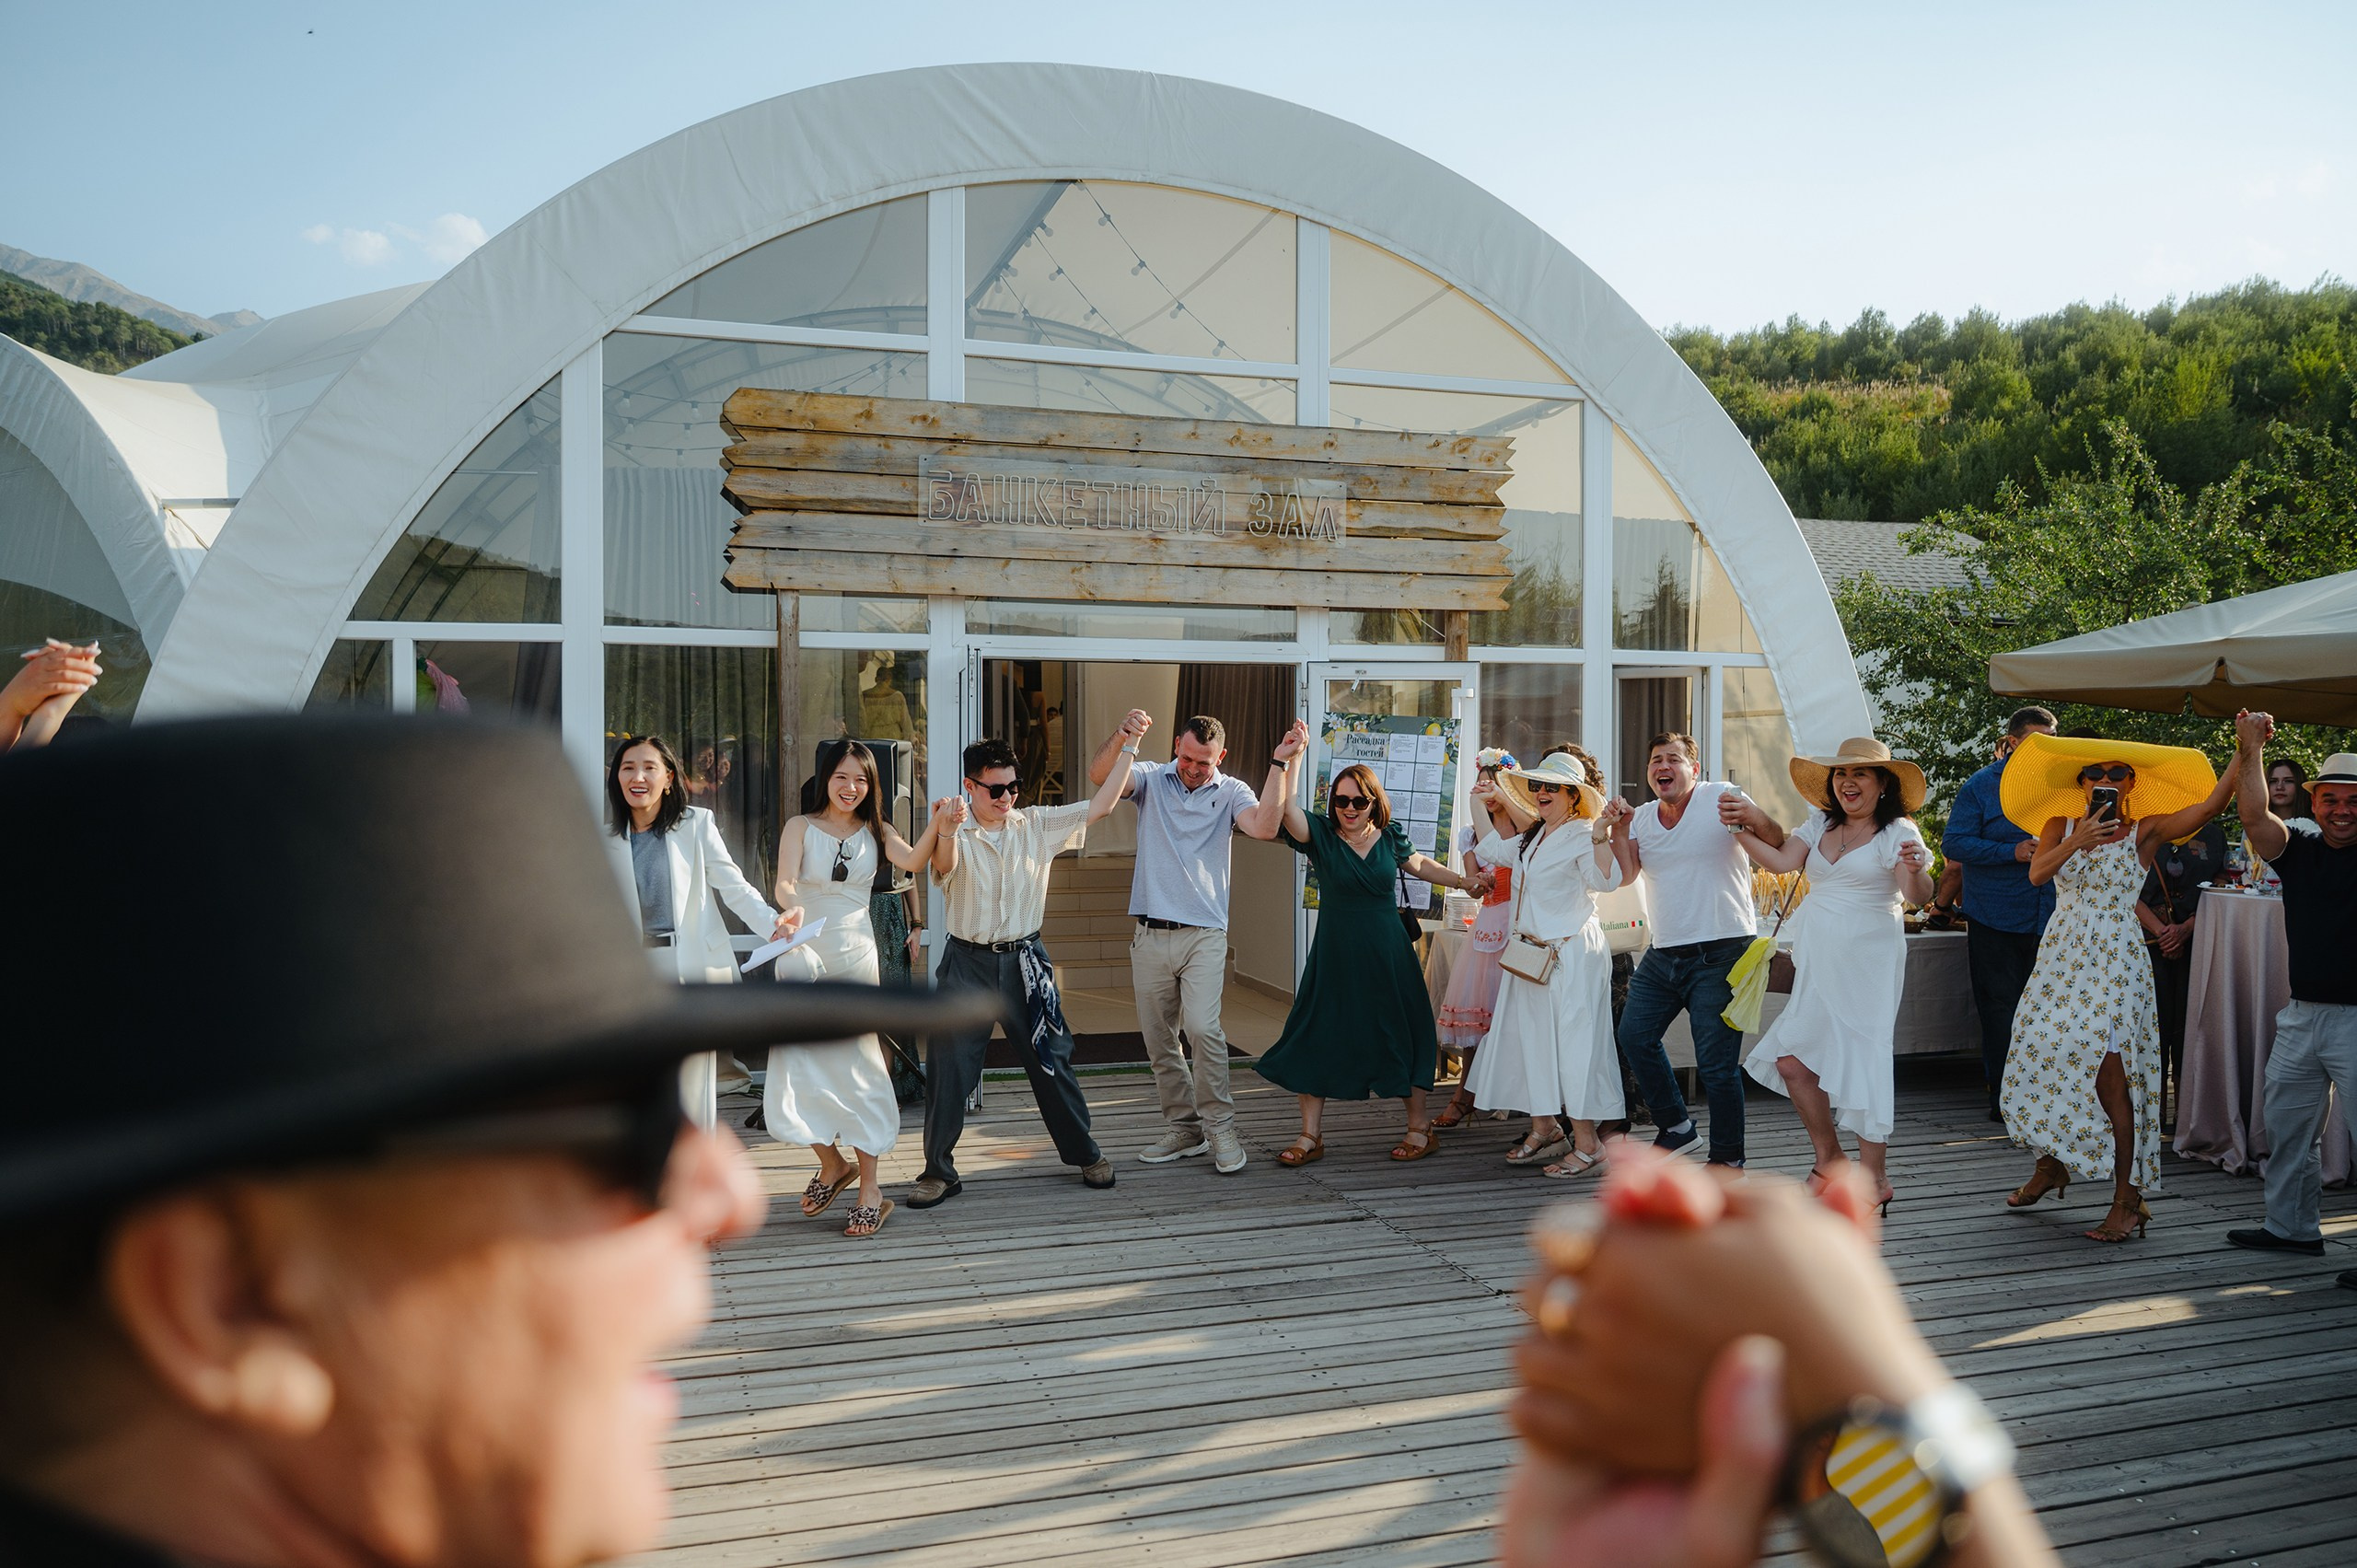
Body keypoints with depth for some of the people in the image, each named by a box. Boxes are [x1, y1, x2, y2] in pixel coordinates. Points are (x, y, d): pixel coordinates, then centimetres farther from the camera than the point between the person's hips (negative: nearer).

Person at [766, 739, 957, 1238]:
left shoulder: (875, 831, 10)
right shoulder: (801, 827, 4)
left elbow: (911, 861, -10)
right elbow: (785, 882, -11)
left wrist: (937, 824, -28)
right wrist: (792, 908, -34)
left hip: (855, 956, 0)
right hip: (804, 954, 0)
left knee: (855, 1065, -4)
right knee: (798, 1065, -3)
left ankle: (870, 1188, 1)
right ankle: (832, 1164, 21)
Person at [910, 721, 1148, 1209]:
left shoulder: (1036, 826, 1)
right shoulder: (956, 835, -8)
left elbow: (1101, 805, -2)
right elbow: (943, 864, -31)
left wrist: (1128, 745, -8)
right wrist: (945, 832, -55)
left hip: (1025, 962, 2)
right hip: (968, 963, -2)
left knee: (1050, 1060, 10)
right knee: (948, 1067, 1)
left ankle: (1085, 1154, 27)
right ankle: (939, 1172, 15)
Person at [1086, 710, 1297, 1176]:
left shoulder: (1231, 792, 3)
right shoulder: (1151, 779, 6)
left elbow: (1264, 826, -17)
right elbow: (1099, 775, -13)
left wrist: (1280, 763, -20)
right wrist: (1122, 734, -31)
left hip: (1204, 935, -3)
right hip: (1150, 935, 3)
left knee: (1203, 1027, -18)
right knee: (1158, 1039, 8)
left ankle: (1220, 1127, -5)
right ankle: (1184, 1129, 21)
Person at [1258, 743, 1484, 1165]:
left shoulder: (1390, 836, 0)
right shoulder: (1320, 834, -8)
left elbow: (1418, 864, 21)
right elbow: (1282, 807, -26)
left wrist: (1463, 881, 18)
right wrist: (1284, 761, -36)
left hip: (1388, 956, 1)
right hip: (1334, 956, -1)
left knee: (1400, 1037, 9)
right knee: (1315, 1040, 2)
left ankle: (1419, 1127, 26)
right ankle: (1311, 1135, 15)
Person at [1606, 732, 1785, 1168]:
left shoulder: (1721, 798, -7)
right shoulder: (1642, 817, 11)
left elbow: (1778, 844, -16)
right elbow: (1625, 876, 2)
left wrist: (1753, 817, -37)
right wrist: (1618, 830, -13)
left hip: (1720, 953, -7)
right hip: (1664, 953, 7)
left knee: (1716, 1062, -6)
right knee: (1634, 1037, 11)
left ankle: (1728, 1160, 8)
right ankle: (1676, 1126, 28)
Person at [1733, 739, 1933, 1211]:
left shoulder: (1897, 832, -7)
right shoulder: (1819, 826, 11)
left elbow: (1917, 895, -18)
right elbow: (1782, 861, 1)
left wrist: (1914, 871, -39)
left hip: (1867, 964, -6)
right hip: (1818, 964, 6)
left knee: (1863, 1060, -6)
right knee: (1791, 1060, 4)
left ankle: (1874, 1177, 7)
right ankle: (1828, 1157, 23)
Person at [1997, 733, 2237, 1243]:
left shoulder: (2145, 831, 0)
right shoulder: (2060, 826, 7)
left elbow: (2209, 805, -14)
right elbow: (2037, 872, -10)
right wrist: (2076, 841, -26)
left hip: (2116, 964, -4)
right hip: (2062, 957, 4)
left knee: (2107, 1075, -10)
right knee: (2042, 1061, 8)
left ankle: (2128, 1200, -3)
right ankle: (2050, 1165, 31)